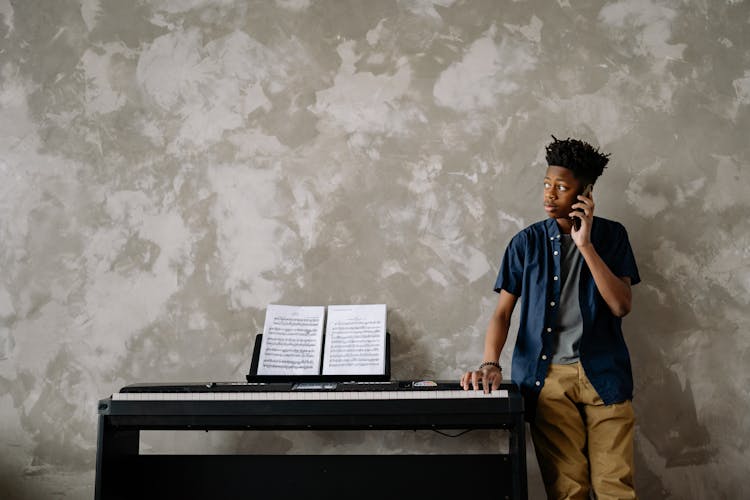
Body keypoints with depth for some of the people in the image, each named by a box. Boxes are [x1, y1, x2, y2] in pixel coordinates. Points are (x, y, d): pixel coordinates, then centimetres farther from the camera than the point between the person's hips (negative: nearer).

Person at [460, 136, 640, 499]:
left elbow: (621, 305, -5)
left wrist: (586, 245, -13)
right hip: (547, 377, 0)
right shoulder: (527, 242, 5)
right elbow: (502, 312, 1)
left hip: (603, 374, 0)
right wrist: (490, 365, -16)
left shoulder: (612, 235, 5)